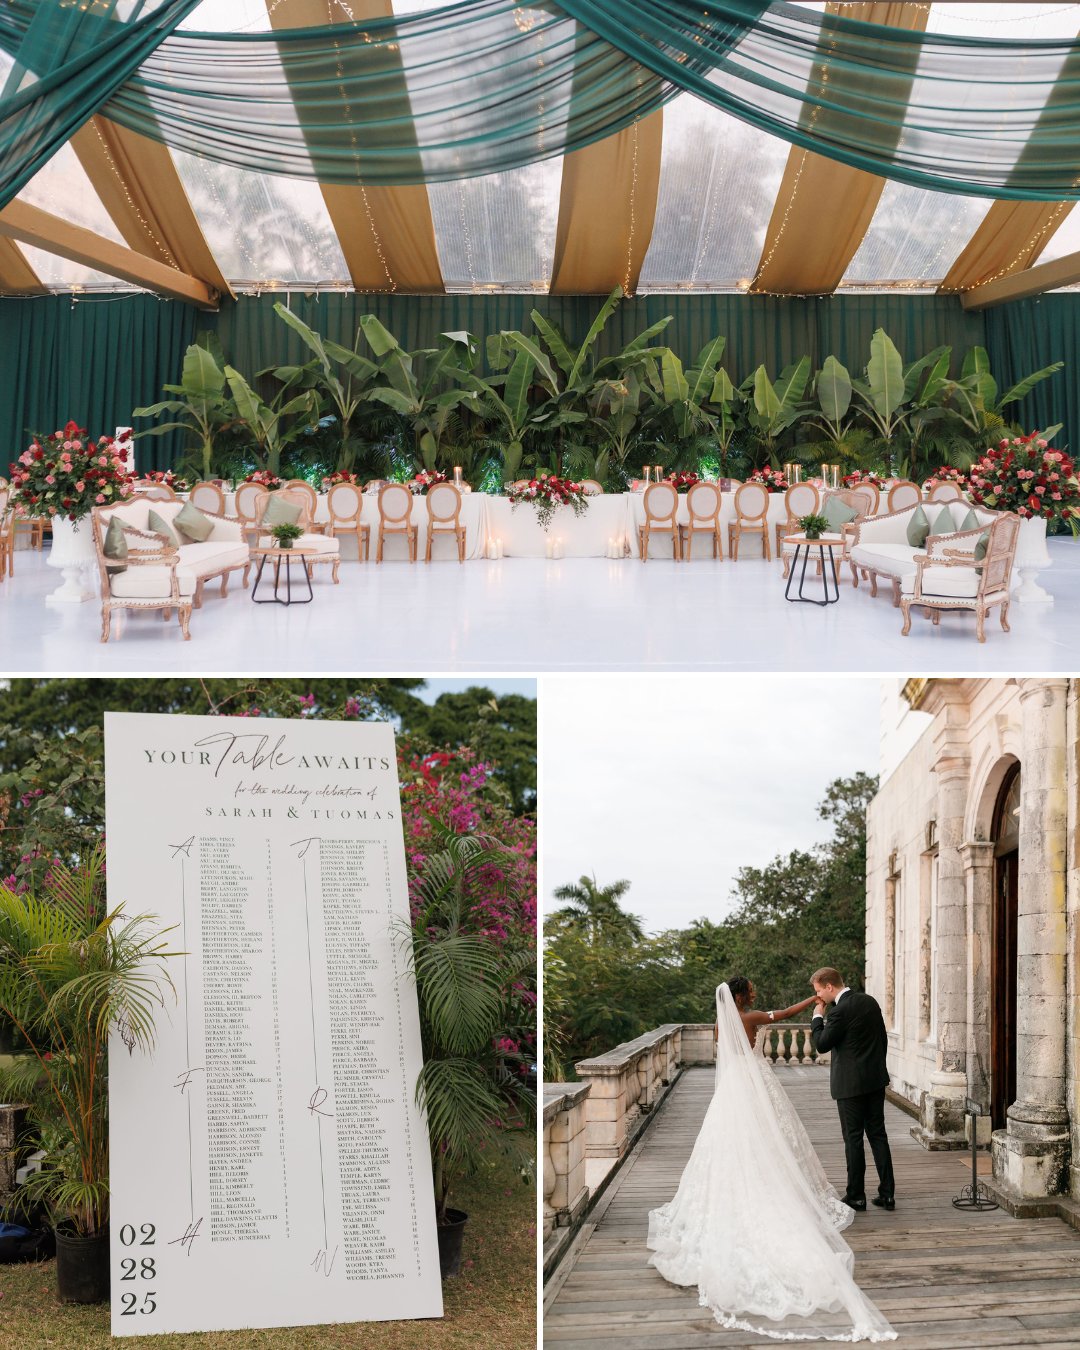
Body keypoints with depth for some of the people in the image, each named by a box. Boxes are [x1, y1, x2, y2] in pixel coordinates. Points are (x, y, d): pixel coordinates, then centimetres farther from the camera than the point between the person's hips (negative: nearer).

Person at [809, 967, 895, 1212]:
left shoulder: (840, 1011, -18)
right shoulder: (870, 1001, 6)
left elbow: (822, 1045, -13)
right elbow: (883, 1038, 13)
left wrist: (817, 1017, -1)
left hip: (850, 1084, -7)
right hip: (876, 1080, 7)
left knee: (853, 1139, 1)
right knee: (878, 1135, 10)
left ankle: (856, 1196, 6)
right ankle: (887, 1194, 11)